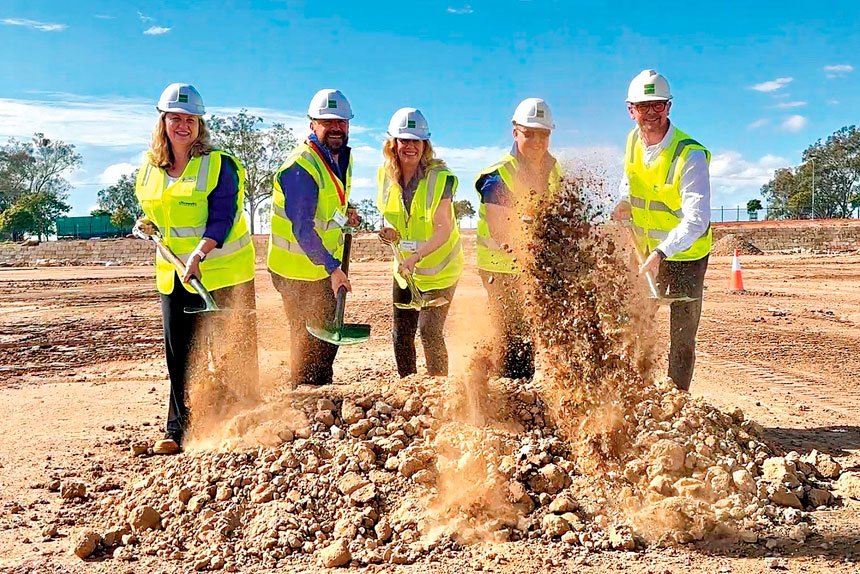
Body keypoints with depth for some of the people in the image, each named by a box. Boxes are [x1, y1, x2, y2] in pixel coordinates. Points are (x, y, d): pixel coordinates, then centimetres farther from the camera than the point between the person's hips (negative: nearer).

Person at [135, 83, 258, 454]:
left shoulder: (219, 165, -9)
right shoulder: (150, 168, 8)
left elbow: (222, 218, -19)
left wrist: (199, 253, -33)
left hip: (222, 272, -5)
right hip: (173, 274, 5)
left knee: (233, 353, 2)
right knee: (179, 353, 5)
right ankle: (179, 430, 13)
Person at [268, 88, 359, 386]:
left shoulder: (343, 156, 4)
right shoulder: (301, 166, -25)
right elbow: (302, 229, -28)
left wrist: (345, 212, 5)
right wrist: (332, 267, -28)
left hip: (325, 266, 9)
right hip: (298, 270, -9)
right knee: (309, 339, 1)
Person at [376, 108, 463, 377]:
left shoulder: (440, 177, -20)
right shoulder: (386, 175, -4)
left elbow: (444, 230, -25)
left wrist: (417, 255, -38)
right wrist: (390, 232, -10)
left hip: (439, 269, -5)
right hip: (404, 268, 5)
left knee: (429, 331, -10)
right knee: (401, 334, 10)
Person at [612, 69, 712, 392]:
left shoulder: (690, 155, -25)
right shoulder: (633, 141, -4)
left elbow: (697, 218, -33)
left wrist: (661, 253, -44)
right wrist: (624, 203, -2)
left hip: (685, 255, -7)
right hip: (645, 251, 7)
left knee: (682, 338, -2)